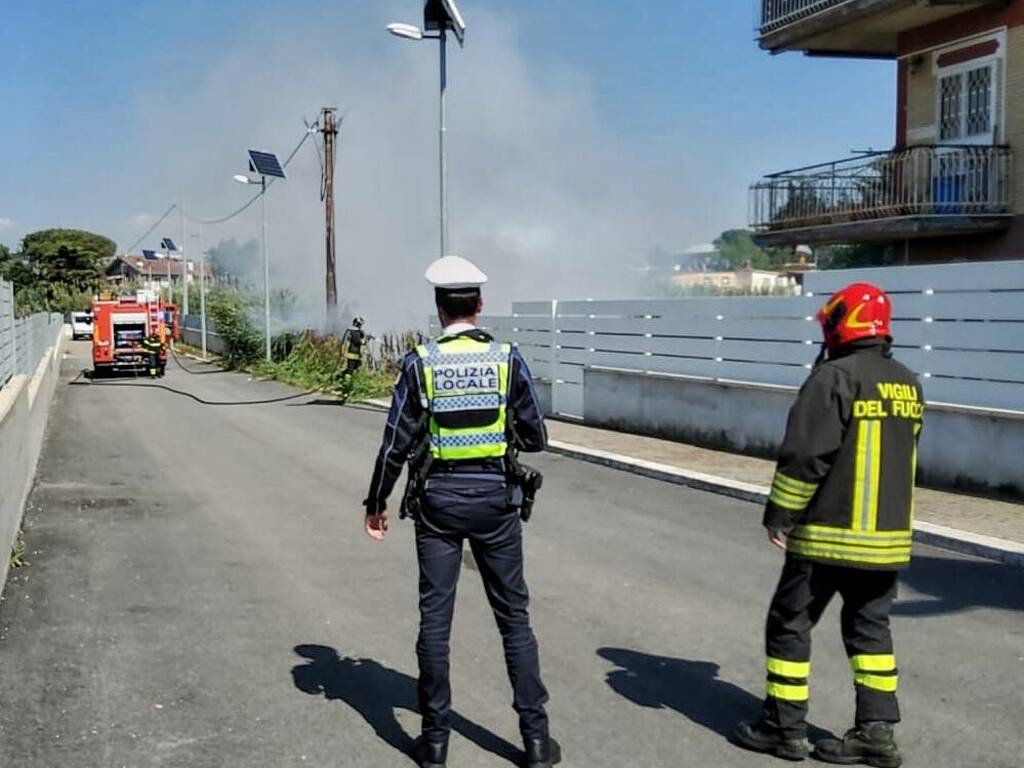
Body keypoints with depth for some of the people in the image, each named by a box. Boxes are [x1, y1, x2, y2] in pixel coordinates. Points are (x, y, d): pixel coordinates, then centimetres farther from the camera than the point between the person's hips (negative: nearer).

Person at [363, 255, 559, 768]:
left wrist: (376, 502, 7)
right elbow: (535, 438, 0)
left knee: (435, 619, 8)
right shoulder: (507, 359, -4)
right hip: (495, 497, 1)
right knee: (514, 616, 9)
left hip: (438, 500, 0)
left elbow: (397, 442, -5)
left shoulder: (420, 363, -6)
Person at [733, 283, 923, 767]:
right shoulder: (908, 384, 9)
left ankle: (784, 728, 12)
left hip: (829, 534, -7)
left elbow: (803, 456, -18)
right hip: (890, 536, 7)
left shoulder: (835, 378, -15)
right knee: (870, 627, 15)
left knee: (790, 623, 5)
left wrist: (779, 515, -10)